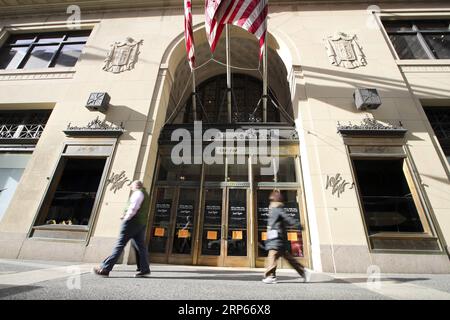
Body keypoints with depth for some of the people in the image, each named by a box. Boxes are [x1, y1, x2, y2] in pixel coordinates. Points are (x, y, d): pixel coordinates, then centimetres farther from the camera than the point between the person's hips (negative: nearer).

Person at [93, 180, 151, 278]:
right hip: (141, 223, 9)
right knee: (140, 246, 7)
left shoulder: (138, 193, -5)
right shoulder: (145, 194, 24)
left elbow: (134, 208, -17)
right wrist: (126, 214, 15)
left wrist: (127, 217, -5)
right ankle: (145, 270, 7)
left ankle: (105, 269, 2)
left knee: (120, 245, -4)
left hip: (133, 222, -9)